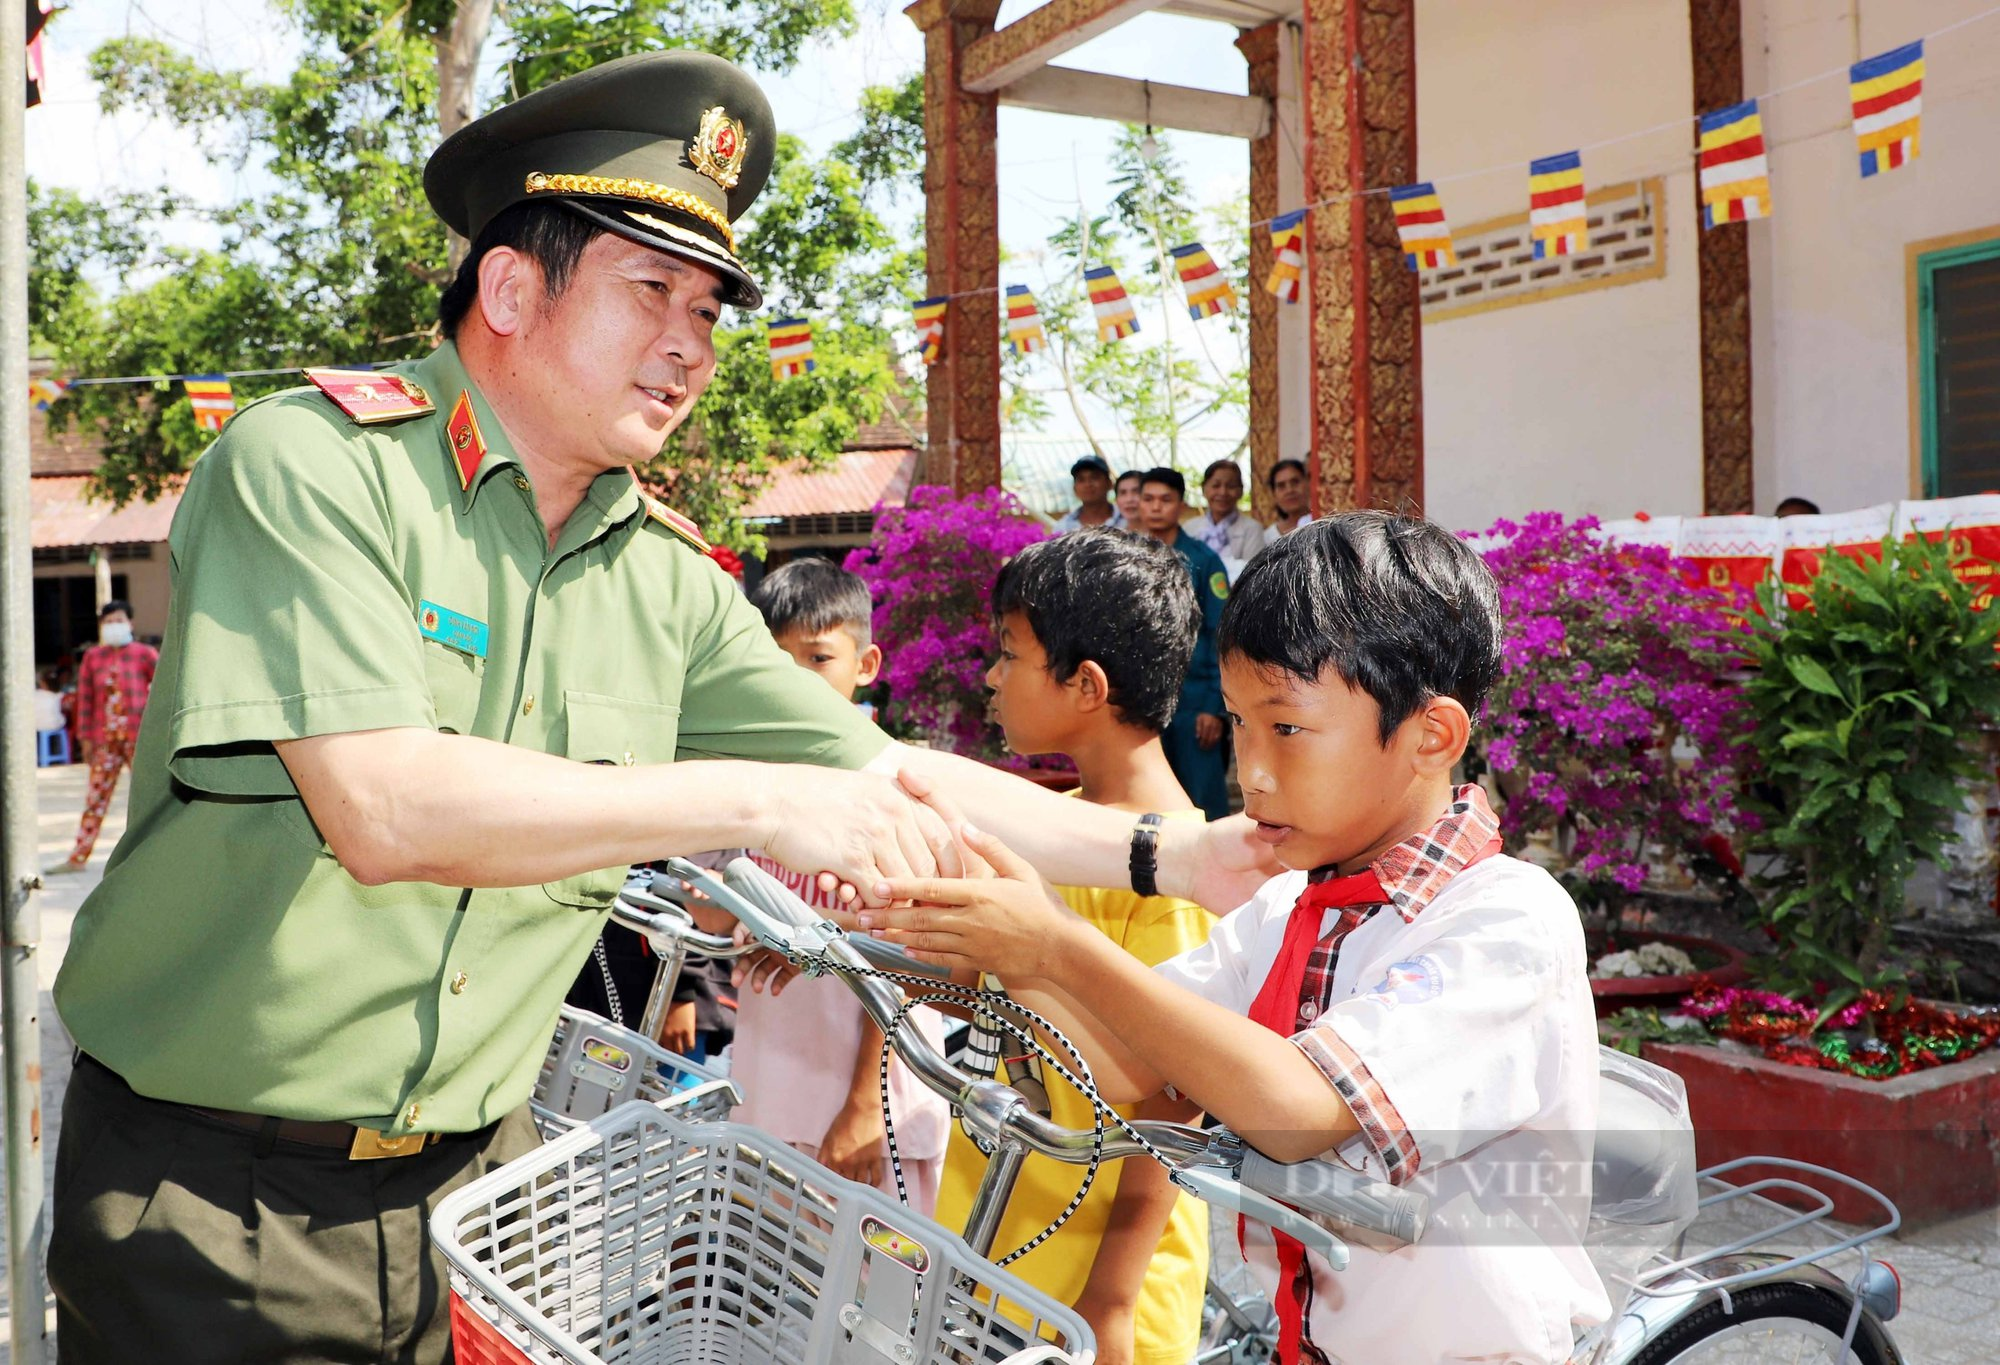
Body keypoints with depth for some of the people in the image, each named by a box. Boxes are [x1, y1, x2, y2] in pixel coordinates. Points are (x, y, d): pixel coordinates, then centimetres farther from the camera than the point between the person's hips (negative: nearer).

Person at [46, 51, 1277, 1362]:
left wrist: (1171, 855, -4)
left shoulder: (669, 578, 1)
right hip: (215, 1193, -4)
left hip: (474, 1176, 5)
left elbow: (890, 779, 5)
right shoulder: (315, 462, -15)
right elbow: (384, 811, -28)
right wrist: (753, 801, -29)